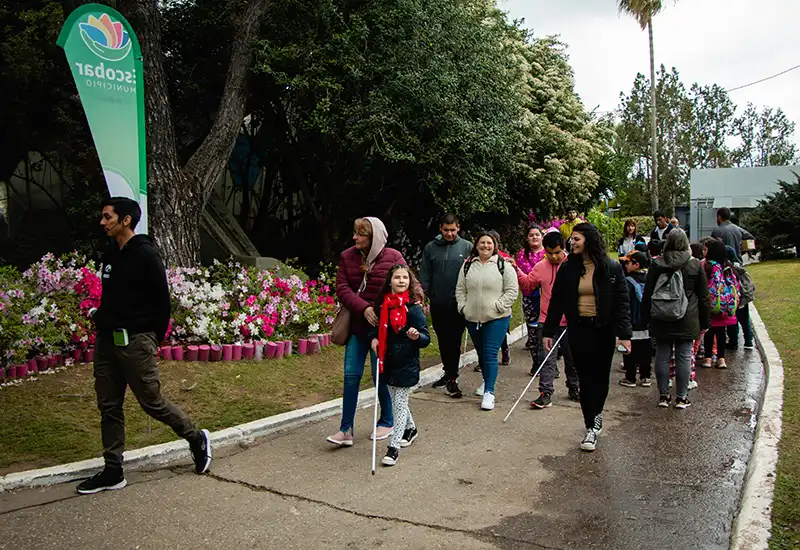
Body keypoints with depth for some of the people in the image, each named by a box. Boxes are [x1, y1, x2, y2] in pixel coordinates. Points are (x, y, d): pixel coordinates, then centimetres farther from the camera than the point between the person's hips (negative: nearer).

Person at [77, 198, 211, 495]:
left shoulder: (146, 255, -13)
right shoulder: (110, 254, 11)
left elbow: (162, 301, -11)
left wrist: (154, 339, -6)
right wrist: (100, 317, 6)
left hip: (135, 342, -8)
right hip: (106, 340, 8)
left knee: (152, 401, 0)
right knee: (109, 407, 10)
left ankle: (197, 439, 22)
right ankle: (113, 472, 20)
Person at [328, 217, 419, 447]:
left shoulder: (393, 258, -7)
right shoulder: (347, 257, 2)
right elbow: (342, 288, -5)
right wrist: (363, 308, -18)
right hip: (357, 326, 4)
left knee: (381, 375, 5)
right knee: (351, 375, 3)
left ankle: (387, 422, 27)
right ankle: (346, 429, 11)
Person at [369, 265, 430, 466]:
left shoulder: (414, 307, -12)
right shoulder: (383, 304, 2)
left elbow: (426, 338, -12)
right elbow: (377, 326, 18)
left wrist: (417, 336, -32)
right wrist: (374, 338, -1)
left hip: (407, 363, -6)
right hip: (388, 361, 6)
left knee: (400, 402, -3)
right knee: (396, 400, 20)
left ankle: (394, 447, 3)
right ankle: (410, 428, 44)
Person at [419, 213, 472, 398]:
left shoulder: (467, 247, 0)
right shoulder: (431, 248, 5)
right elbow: (424, 275, 6)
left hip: (458, 304, -3)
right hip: (437, 304, 3)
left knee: (454, 341, -1)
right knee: (443, 341, 14)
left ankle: (452, 378, 6)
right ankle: (449, 373, 30)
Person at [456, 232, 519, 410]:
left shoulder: (503, 265, -3)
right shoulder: (468, 265, 9)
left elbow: (512, 290, -5)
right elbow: (460, 289, 12)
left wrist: (498, 306, -13)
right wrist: (463, 306, 1)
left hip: (497, 319, -4)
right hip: (473, 318, 4)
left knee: (490, 354, -11)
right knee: (481, 353, 17)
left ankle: (489, 392, -9)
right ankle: (487, 382, 39)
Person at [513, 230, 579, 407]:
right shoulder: (540, 267, 2)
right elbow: (527, 285, 13)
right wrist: (517, 271, 0)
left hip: (570, 321, -1)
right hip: (547, 321, 1)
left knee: (572, 358, 15)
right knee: (546, 358, -1)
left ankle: (574, 388, 34)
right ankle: (546, 393, 2)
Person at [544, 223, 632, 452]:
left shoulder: (612, 268, -4)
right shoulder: (568, 268, 2)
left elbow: (622, 303, -5)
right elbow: (556, 302, 5)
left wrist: (624, 334, -13)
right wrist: (548, 332, 2)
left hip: (603, 330, -1)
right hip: (578, 330, 1)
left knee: (601, 375, 9)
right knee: (585, 377, 0)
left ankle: (596, 414, 34)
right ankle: (591, 427, 7)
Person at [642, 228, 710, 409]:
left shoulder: (656, 265, 0)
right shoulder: (695, 265, 0)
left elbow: (647, 294, 3)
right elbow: (704, 296, 4)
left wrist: (648, 318, 11)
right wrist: (704, 322, 11)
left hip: (660, 320, 1)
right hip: (687, 320, -1)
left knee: (662, 356, 7)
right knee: (684, 357, 4)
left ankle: (663, 395, 13)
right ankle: (681, 397, 10)